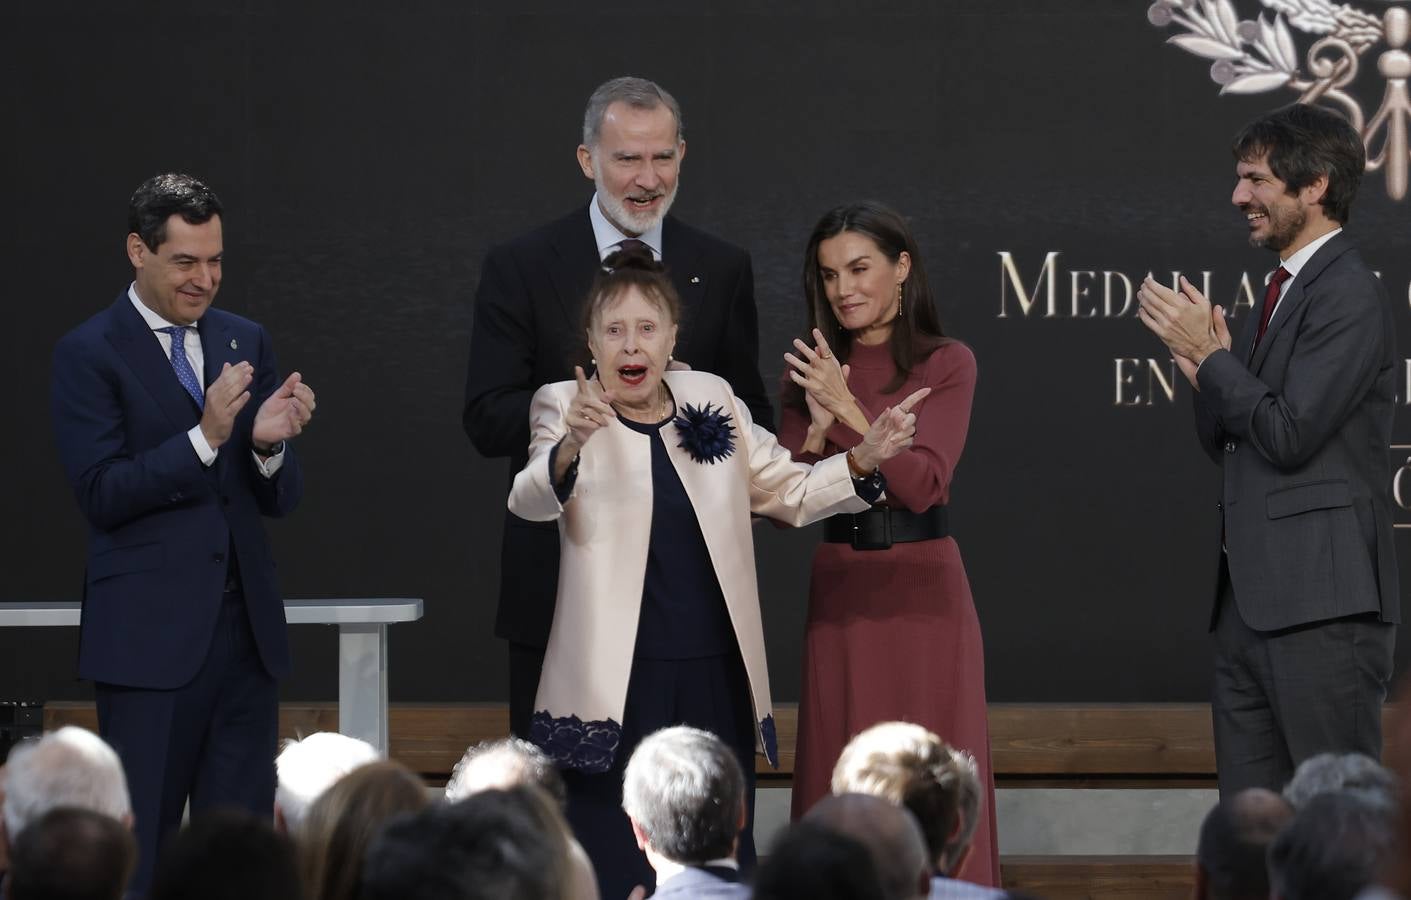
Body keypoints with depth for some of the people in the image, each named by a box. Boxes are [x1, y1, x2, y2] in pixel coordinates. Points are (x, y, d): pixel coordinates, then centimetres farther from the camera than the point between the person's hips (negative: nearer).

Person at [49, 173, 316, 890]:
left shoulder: (246, 343, 13)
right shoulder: (88, 353, -3)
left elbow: (280, 500, 12)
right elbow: (100, 494, -12)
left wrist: (271, 444, -10)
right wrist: (206, 437, -20)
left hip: (246, 630, 5)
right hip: (150, 635, -5)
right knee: (137, 855, -3)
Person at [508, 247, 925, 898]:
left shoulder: (712, 400, 10)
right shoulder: (567, 407, -2)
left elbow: (791, 492, 19)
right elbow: (529, 501, -20)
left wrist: (864, 457, 1)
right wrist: (570, 445, -41)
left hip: (717, 680, 4)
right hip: (617, 689, -4)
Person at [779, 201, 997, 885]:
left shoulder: (947, 364, -2)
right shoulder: (811, 372, 8)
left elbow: (922, 485, -13)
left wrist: (849, 411, -20)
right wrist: (818, 427, -13)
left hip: (923, 593, -3)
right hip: (840, 591, 3)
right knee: (841, 784, 2)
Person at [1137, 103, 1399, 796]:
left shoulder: (1349, 296, -10)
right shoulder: (1281, 295, 20)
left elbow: (1289, 434, -18)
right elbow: (1227, 447, 22)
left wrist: (1208, 354, -7)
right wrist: (1206, 373, 3)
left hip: (1323, 600, -10)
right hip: (1252, 600, 10)